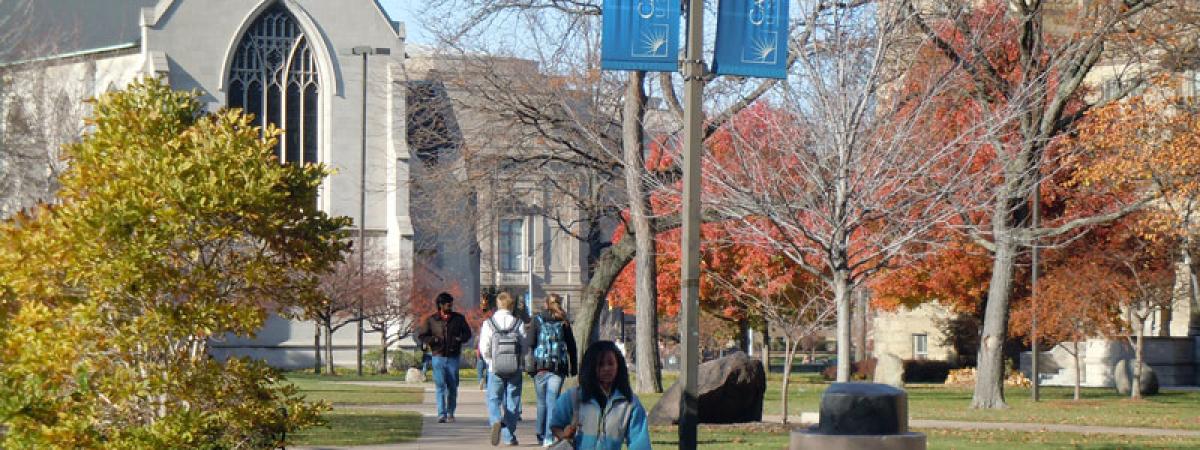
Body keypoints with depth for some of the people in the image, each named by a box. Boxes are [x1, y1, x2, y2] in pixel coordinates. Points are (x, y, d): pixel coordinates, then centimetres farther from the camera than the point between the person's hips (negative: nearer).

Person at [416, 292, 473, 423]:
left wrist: (459, 339, -7)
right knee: (440, 386, -9)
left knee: (452, 387, 5)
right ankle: (441, 414, -10)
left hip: (453, 357, 2)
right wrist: (434, 340, -12)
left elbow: (467, 333, 14)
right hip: (438, 357, -2)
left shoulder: (459, 318, 7)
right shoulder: (431, 320, 3)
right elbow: (421, 336, 6)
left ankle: (450, 413, 18)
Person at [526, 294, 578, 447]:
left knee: (541, 402, 14)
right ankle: (549, 437, -16)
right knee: (553, 401, -5)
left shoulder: (536, 321, 3)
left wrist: (530, 366, 1)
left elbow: (530, 345, -1)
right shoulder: (564, 323, 6)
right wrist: (573, 368, 13)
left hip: (540, 367, 0)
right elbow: (571, 347, 7)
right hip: (558, 368, 0)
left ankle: (541, 435, 24)